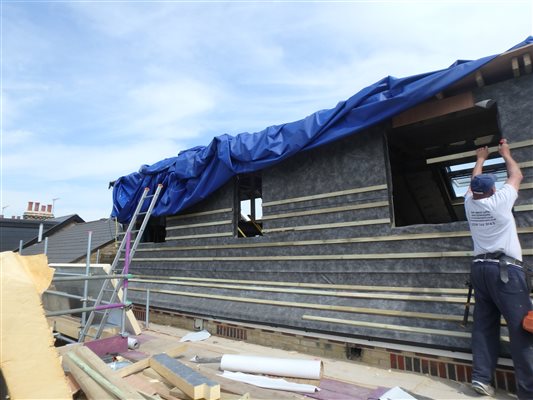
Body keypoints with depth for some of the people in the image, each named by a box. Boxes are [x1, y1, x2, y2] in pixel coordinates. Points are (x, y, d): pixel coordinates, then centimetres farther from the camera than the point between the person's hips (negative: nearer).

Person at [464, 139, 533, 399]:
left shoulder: (469, 202, 8)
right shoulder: (500, 200, -3)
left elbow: (475, 181, 29)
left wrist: (480, 159, 43)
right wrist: (506, 154, 32)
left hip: (480, 268, 5)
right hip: (506, 269, -5)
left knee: (485, 324, 8)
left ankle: (481, 377, 9)